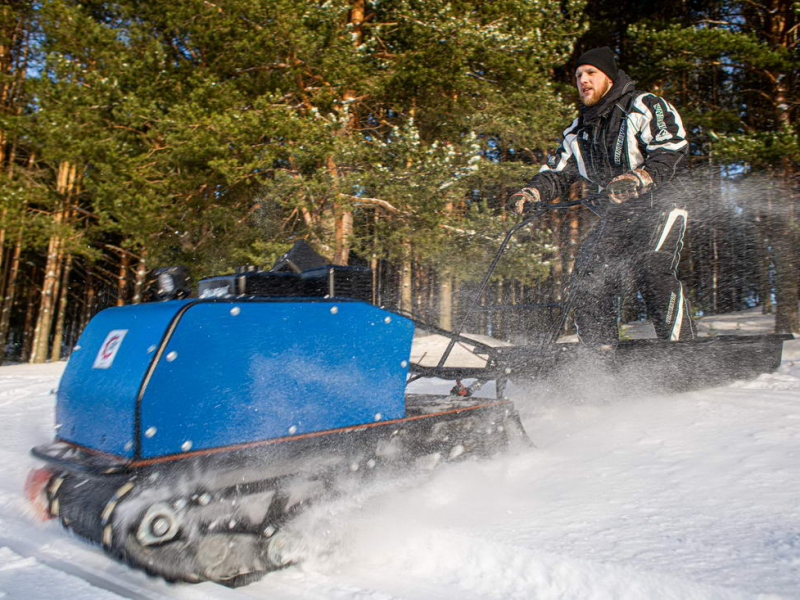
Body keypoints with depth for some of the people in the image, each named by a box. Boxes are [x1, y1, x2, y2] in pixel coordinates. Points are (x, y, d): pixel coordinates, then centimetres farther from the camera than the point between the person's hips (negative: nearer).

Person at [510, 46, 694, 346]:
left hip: (659, 202, -6)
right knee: (590, 277, -7)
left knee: (651, 269, -28)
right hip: (619, 214, 6)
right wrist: (533, 191, -3)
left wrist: (641, 177, -34)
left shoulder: (644, 107, -3)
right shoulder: (580, 131, 18)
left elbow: (674, 153, -15)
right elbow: (558, 172, 18)